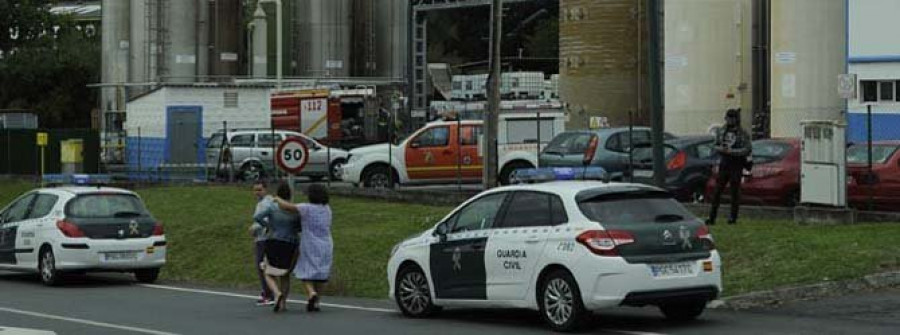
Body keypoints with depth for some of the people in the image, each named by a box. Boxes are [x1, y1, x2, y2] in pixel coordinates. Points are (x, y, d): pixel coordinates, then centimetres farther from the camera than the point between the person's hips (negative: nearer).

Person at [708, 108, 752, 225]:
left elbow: (747, 150, -11)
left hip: (736, 167, -4)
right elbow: (716, 146, 17)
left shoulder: (743, 134, -4)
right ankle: (712, 217, -1)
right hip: (723, 165, 4)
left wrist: (732, 151, -18)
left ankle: (733, 217, 8)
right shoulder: (721, 132, 10)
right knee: (717, 191, -1)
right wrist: (721, 149, -7)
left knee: (735, 192, 1)